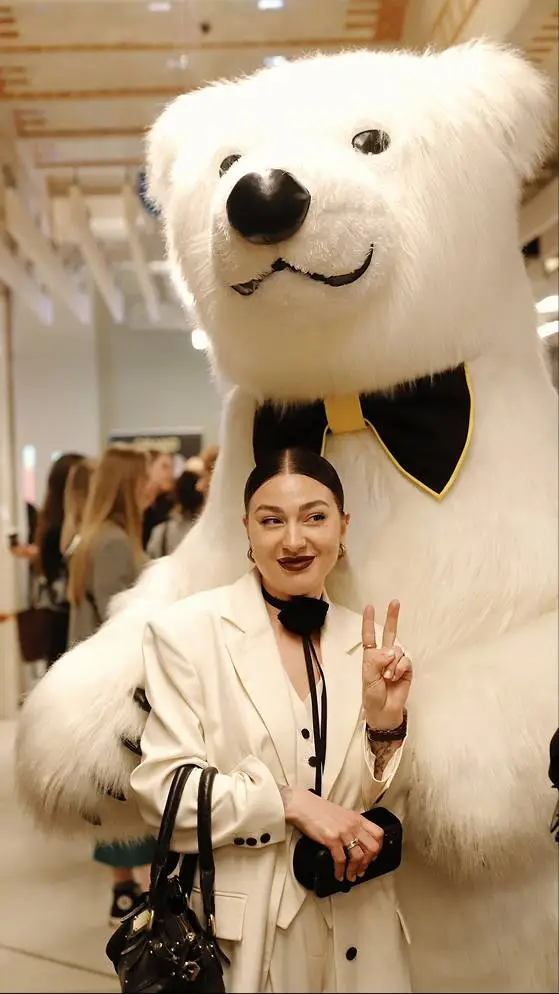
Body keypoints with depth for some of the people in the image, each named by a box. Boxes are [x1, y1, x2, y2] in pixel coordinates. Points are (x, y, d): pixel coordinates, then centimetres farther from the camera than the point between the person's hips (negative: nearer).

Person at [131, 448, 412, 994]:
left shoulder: (367, 641, 1)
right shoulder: (187, 628, -10)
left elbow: (377, 805, 4)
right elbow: (163, 788, -13)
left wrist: (385, 721, -12)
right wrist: (290, 802, -20)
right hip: (241, 932, -3)